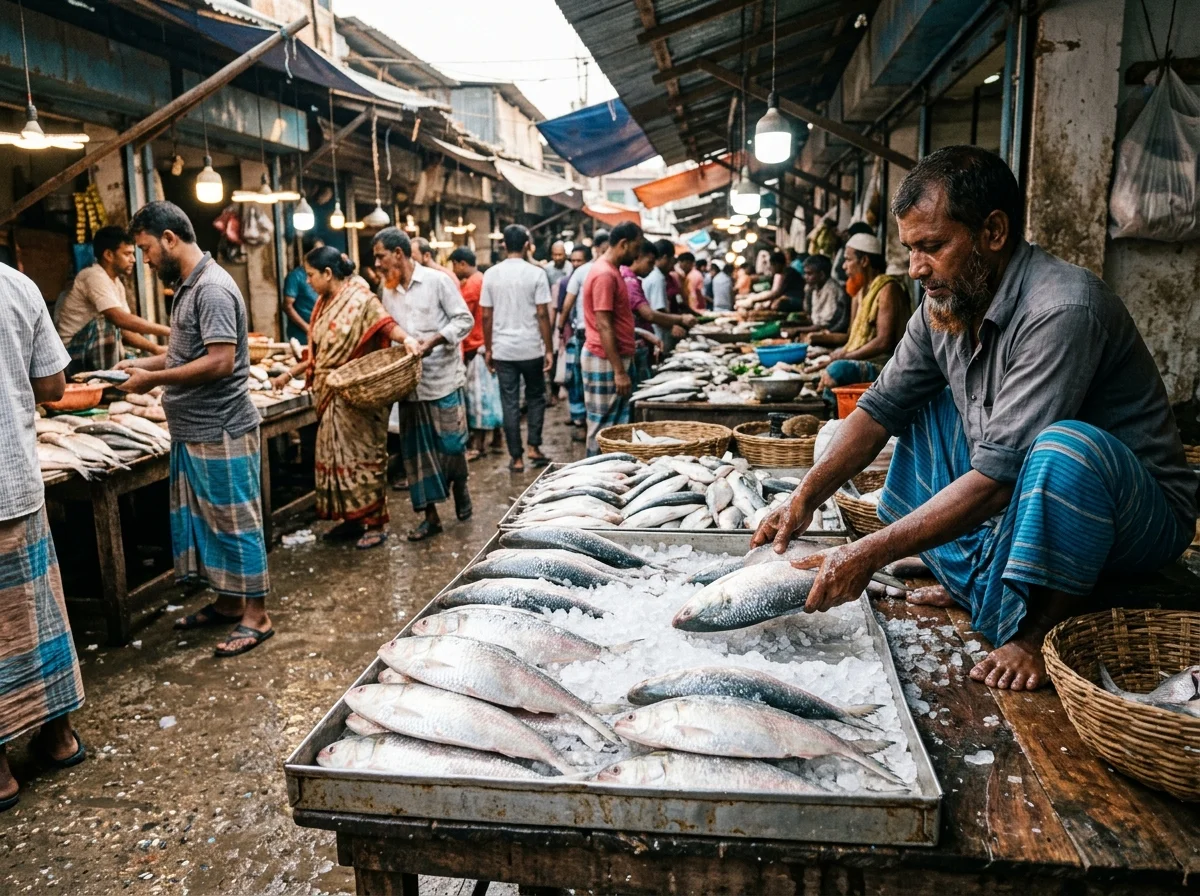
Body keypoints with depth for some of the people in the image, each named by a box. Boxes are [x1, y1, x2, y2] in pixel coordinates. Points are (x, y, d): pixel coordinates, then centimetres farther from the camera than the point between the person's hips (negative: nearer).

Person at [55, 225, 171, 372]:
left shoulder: (117, 283, 8)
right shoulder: (95, 277, -16)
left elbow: (124, 330, 5)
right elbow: (120, 319, -28)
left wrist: (156, 349, -9)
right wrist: (168, 331, -27)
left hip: (92, 353, 8)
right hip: (72, 353, -8)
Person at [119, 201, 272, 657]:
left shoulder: (212, 288, -17)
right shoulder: (189, 286, 13)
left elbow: (220, 362, -24)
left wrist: (154, 379, -16)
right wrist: (145, 363, 10)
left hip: (220, 434, -10)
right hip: (193, 432, 10)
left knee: (235, 522, -1)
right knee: (203, 520, 16)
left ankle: (256, 615, 10)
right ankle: (227, 602, 29)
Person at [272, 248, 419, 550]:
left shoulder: (361, 299, -10)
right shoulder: (324, 304, 14)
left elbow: (385, 324, -25)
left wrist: (406, 338, -45)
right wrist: (290, 374, 22)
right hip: (330, 395, 9)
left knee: (363, 455, -3)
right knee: (337, 455, 11)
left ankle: (374, 522, 6)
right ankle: (352, 517, 22)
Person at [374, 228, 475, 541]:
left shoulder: (436, 280, -6)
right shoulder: (387, 290, 10)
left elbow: (465, 319, -7)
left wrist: (434, 339, -19)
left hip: (444, 377, -5)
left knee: (451, 444, -1)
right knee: (417, 449, 6)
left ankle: (459, 485, 30)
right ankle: (430, 516, 14)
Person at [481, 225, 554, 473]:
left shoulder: (491, 274, 1)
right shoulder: (536, 273, -6)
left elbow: (486, 316, 2)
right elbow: (542, 315, -8)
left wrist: (488, 349, 11)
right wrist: (548, 350, -2)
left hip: (503, 350, 2)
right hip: (531, 348, -1)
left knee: (510, 403, 6)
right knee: (536, 398, 17)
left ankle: (516, 457, 8)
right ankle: (534, 447, 12)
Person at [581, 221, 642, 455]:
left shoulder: (612, 270, 14)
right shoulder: (604, 275, -17)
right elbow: (603, 326, -21)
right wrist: (619, 371, -22)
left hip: (615, 357, 10)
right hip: (605, 360, -10)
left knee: (617, 425, 13)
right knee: (604, 427, -3)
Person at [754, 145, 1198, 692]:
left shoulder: (1061, 311, -29)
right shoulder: (945, 303, -4)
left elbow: (999, 476, -33)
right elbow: (883, 406, 0)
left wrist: (871, 553, -32)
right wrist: (803, 502, -11)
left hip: (1142, 515, -8)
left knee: (1064, 445, -37)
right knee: (923, 406, 3)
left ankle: (1040, 630, -14)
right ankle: (969, 581, 3)